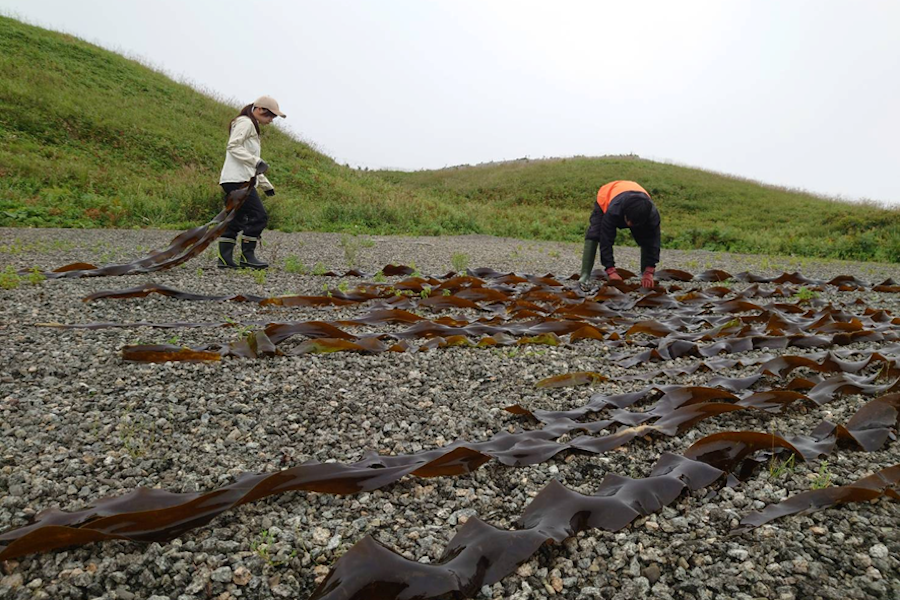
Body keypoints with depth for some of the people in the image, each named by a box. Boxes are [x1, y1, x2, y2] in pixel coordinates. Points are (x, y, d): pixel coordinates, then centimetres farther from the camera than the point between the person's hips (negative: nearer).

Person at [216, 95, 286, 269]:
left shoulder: (251, 127, 27)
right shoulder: (245, 123, -4)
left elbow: (251, 165, 28)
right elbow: (232, 146, -17)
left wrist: (266, 185, 25)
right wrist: (256, 161, -24)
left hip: (233, 181, 10)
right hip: (238, 179, -10)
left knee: (236, 219, 7)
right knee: (259, 216, -11)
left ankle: (224, 258, 8)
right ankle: (247, 255, -8)